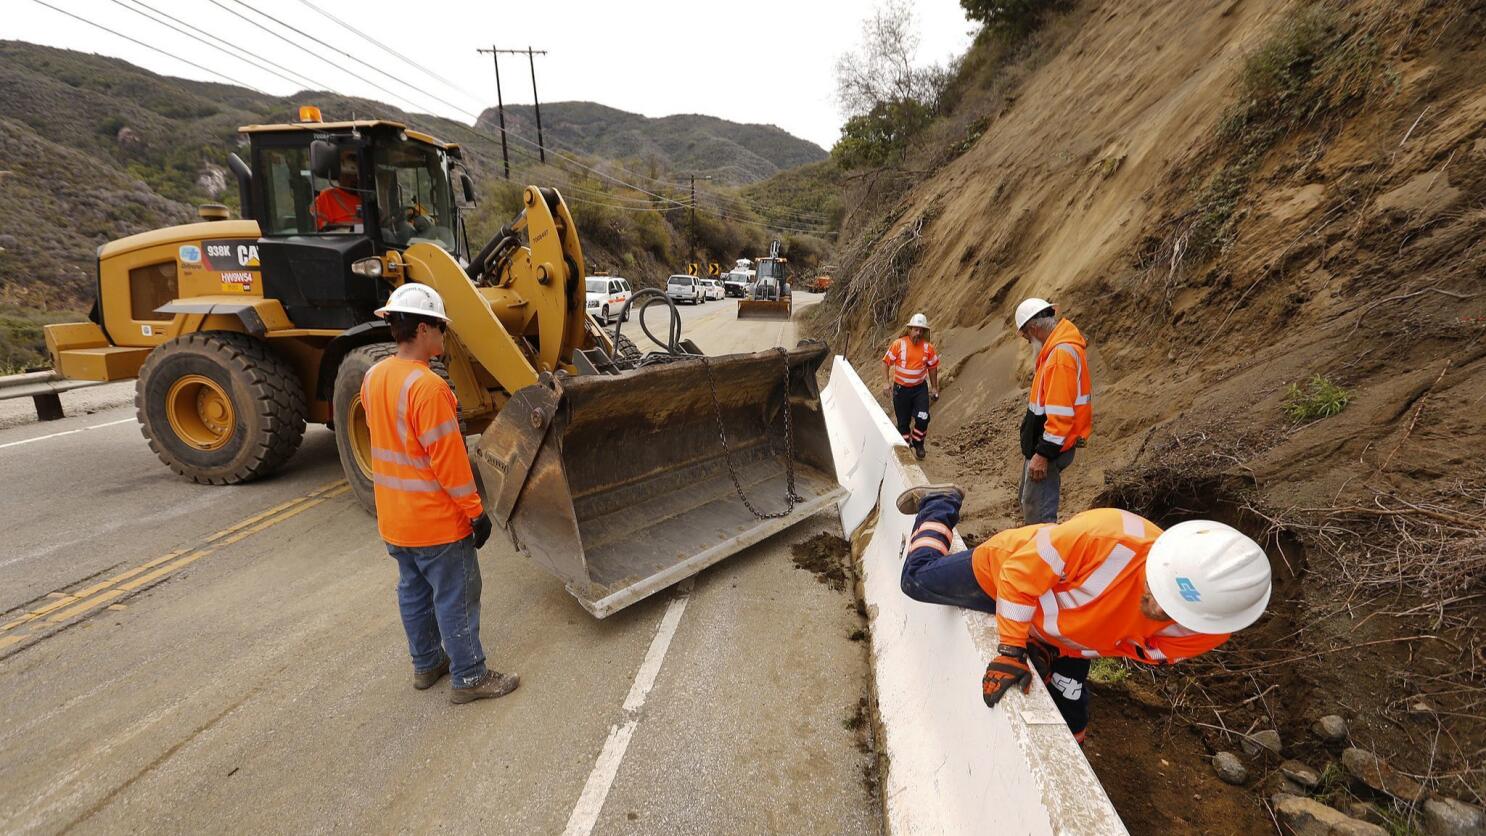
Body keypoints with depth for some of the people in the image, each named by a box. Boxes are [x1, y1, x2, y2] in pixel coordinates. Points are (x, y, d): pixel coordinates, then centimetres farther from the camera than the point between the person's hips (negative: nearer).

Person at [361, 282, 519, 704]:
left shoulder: (374, 377, 2)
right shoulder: (428, 386, -26)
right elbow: (448, 458, -24)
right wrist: (476, 511, -15)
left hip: (394, 518, 9)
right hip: (437, 520, -9)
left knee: (414, 592, 21)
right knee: (456, 598, 5)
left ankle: (426, 664, 37)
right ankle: (469, 678, 18)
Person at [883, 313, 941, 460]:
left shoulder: (928, 347, -5)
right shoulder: (898, 344, -11)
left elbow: (932, 368, 8)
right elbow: (886, 363, -5)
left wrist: (934, 388, 11)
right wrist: (887, 382, -11)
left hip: (920, 388, 1)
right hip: (900, 389, -1)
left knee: (922, 418, -11)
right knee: (903, 421, 8)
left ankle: (918, 445, 13)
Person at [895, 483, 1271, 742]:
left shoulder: (1202, 632, -30)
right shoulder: (1111, 535, -47)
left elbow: (1140, 649, -9)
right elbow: (1021, 573, -33)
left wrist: (1053, 652, -15)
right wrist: (1011, 650, -30)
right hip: (1006, 572, -3)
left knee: (1068, 726, 8)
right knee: (917, 580, 10)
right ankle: (940, 504, 32)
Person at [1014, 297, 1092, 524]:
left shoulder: (1061, 353, -22)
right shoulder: (1057, 347, 11)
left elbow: (1061, 412, -26)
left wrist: (1043, 454, -24)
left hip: (1051, 445, -11)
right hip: (1039, 442, 11)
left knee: (1037, 509, -5)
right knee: (1028, 500, 22)